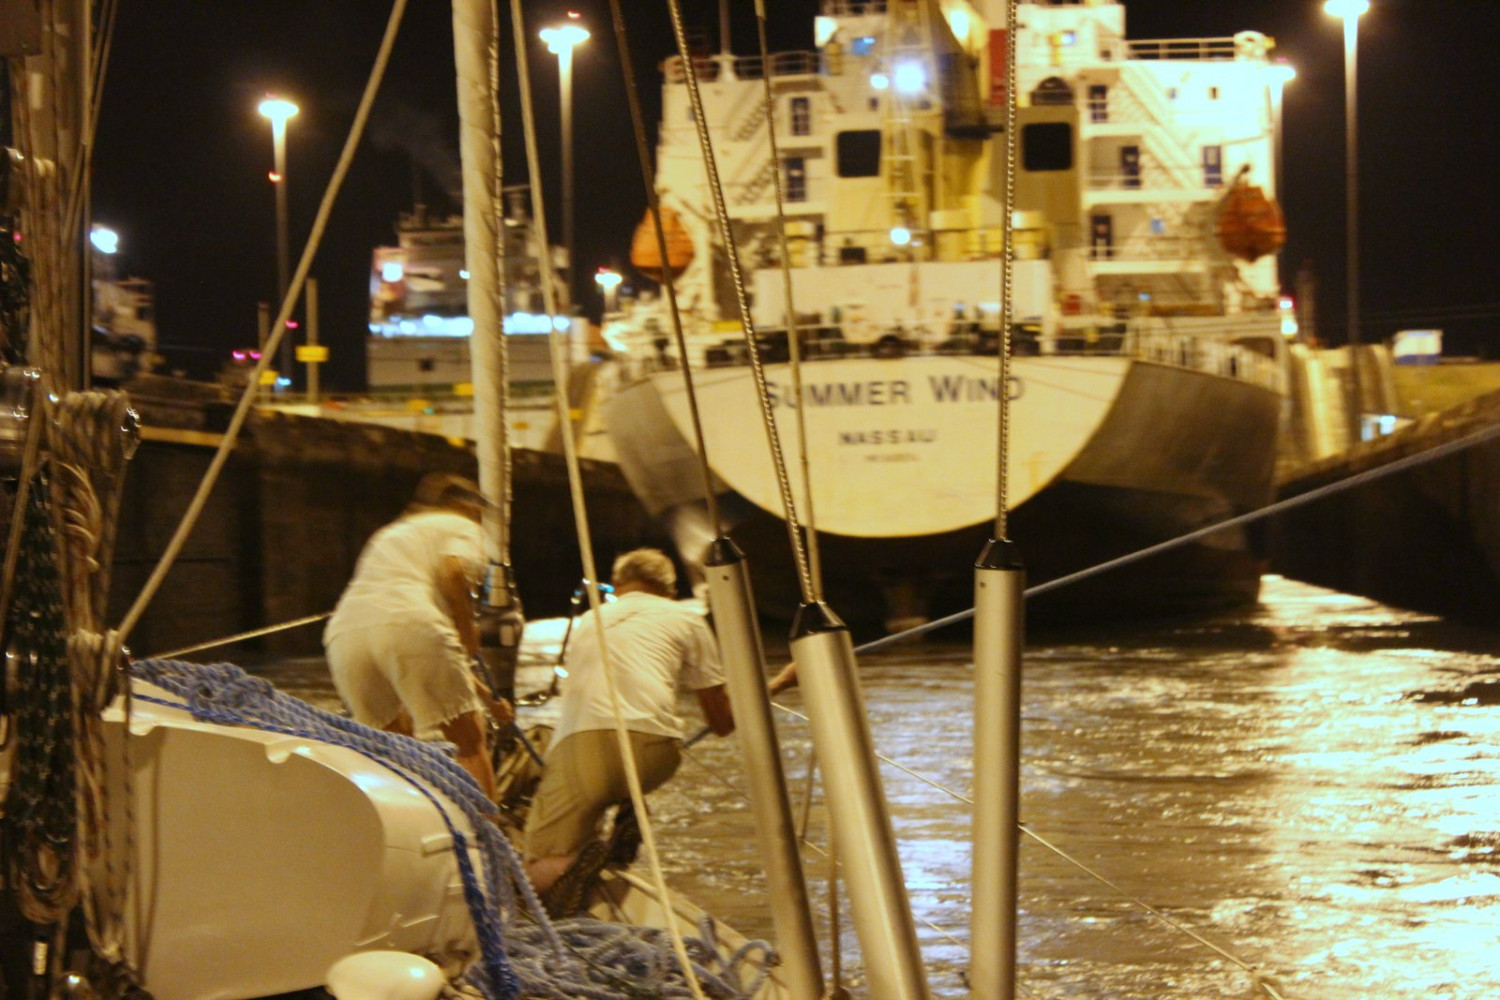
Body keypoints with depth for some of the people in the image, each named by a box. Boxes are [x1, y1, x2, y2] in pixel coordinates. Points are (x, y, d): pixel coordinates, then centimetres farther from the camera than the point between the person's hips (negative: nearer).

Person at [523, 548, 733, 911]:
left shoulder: (589, 620, 34)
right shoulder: (686, 619, 23)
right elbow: (722, 723, 26)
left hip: (576, 743, 1)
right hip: (650, 744, 0)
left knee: (539, 873, 7)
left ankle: (570, 865, -26)